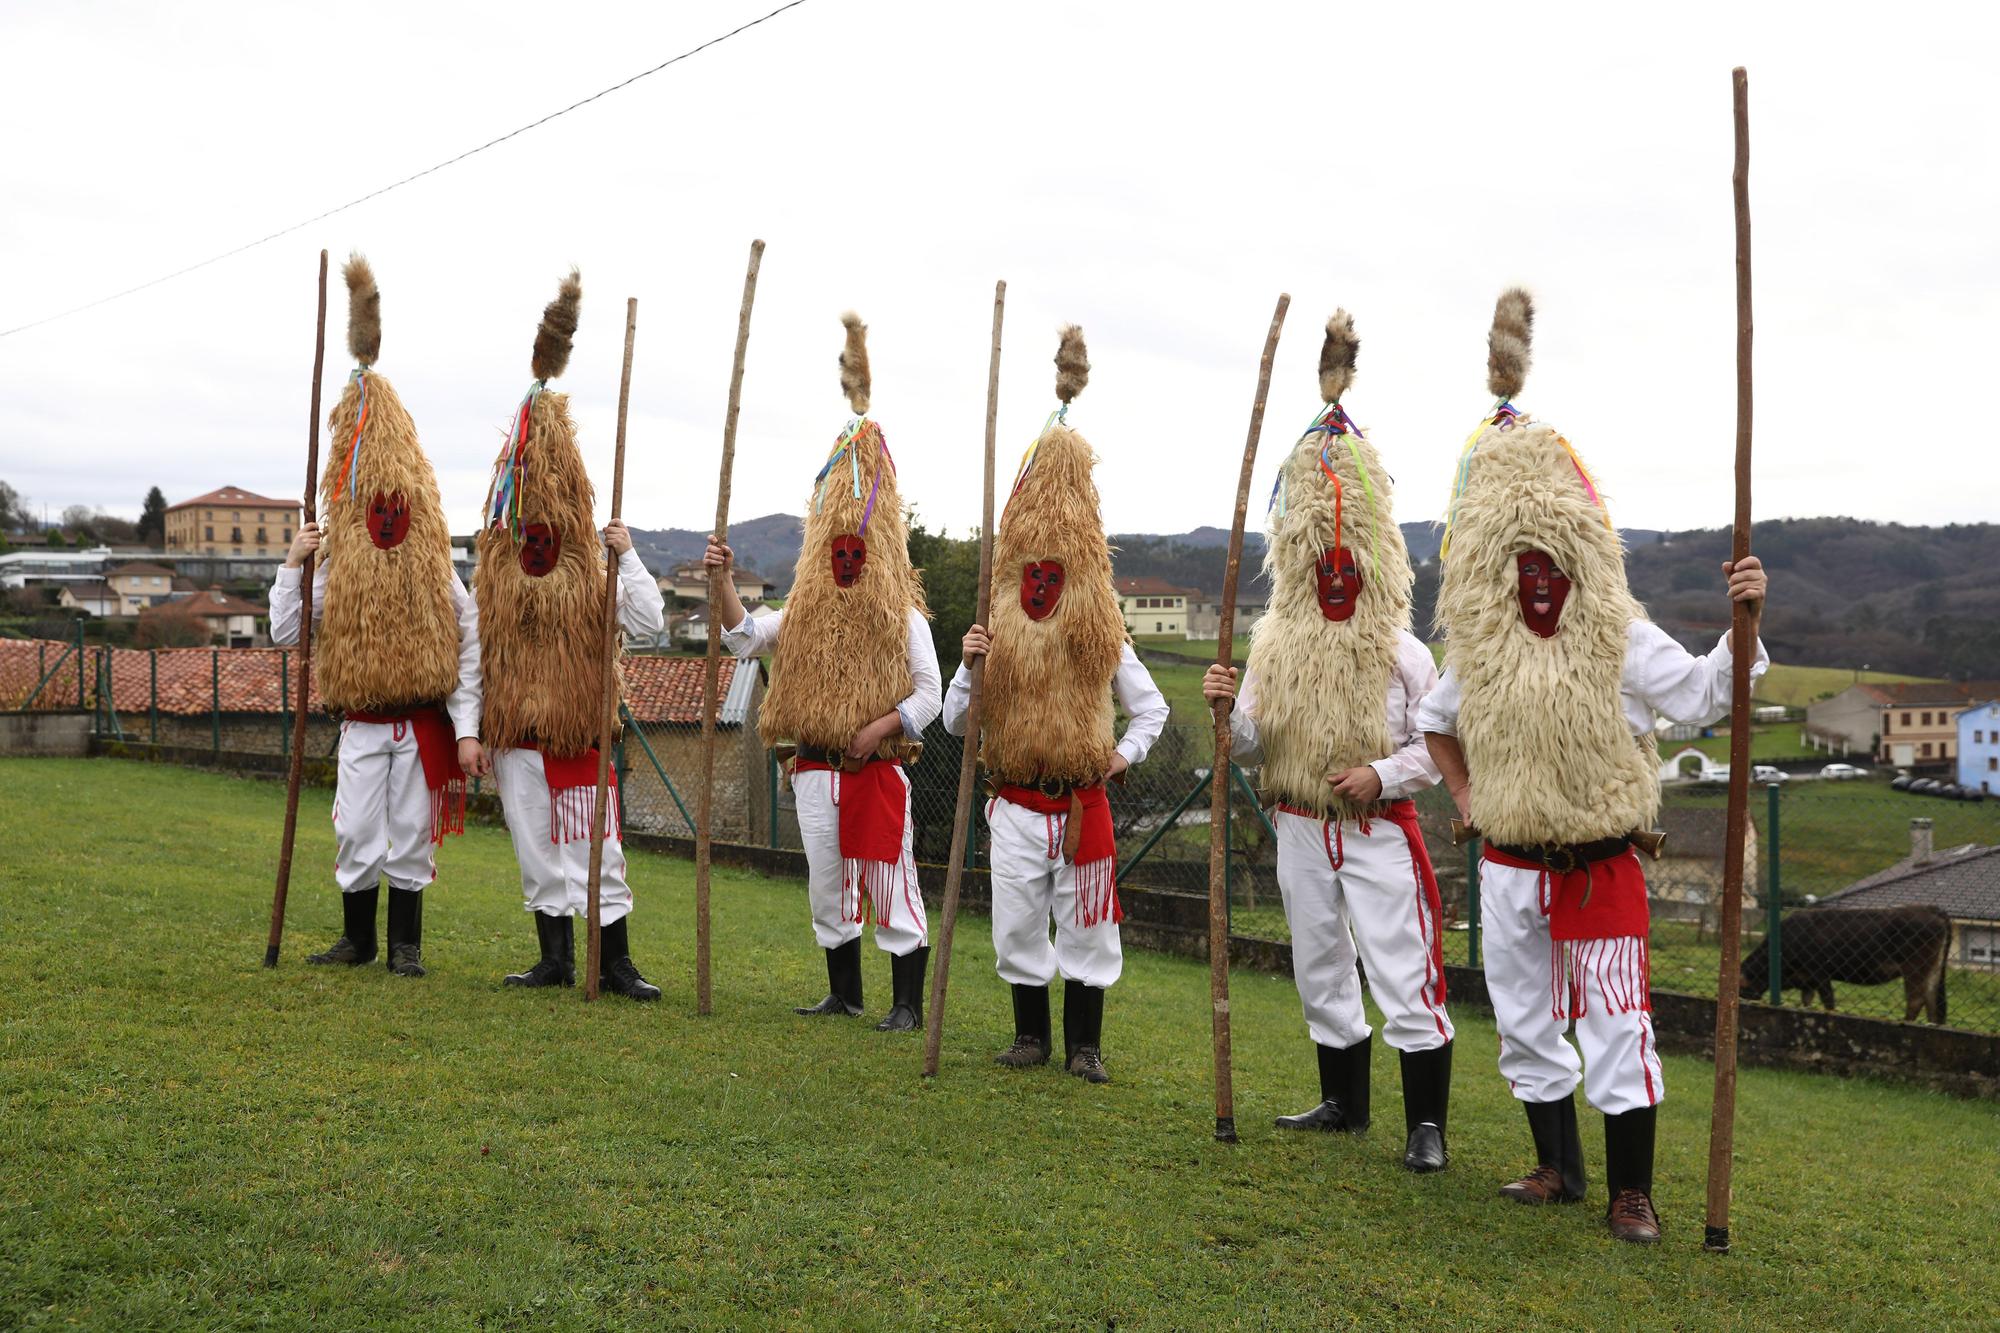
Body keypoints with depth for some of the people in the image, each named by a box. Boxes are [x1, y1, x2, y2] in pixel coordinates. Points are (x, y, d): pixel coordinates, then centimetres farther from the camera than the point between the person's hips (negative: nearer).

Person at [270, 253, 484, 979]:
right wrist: (291, 564, -6)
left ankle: (405, 944, 15)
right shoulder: (334, 576, 3)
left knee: (410, 836, 3)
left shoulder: (440, 578, -3)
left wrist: (467, 730, -10)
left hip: (421, 723, -2)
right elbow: (284, 632, 4)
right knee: (356, 834, 6)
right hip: (360, 726, 2)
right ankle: (357, 937, 23)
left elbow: (469, 652, -5)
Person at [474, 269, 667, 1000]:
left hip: (579, 734, -3)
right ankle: (555, 958, 20)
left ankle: (615, 963, 8)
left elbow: (650, 623, -13)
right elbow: (478, 657, 9)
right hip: (517, 735, 3)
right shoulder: (495, 579, 7)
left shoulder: (597, 575, -1)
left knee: (596, 847, 0)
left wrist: (627, 556, -19)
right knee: (539, 850, 9)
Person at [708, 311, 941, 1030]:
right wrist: (723, 579, -7)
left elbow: (927, 694, -6)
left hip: (878, 769, -5)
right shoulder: (805, 612, 12)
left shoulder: (904, 616, -2)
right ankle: (843, 994, 25)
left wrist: (878, 729, -18)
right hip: (816, 768, 5)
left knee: (890, 881, -2)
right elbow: (743, 637, 4)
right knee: (826, 883, 12)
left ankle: (907, 1002, 6)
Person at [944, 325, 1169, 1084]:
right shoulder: (997, 635, 3)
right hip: (1016, 803, 1)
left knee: (1087, 928, 4)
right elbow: (957, 722, 2)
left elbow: (1151, 706, 12)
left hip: (1083, 804, -1)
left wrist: (1126, 754, -3)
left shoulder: (1105, 640, 2)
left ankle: (1084, 1045, 16)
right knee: (1017, 927, 6)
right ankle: (1031, 1035, 22)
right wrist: (970, 669, -14)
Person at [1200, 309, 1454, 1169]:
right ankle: (1344, 1102, 30)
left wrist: (1382, 776, -20)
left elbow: (1438, 746, -5)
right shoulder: (1275, 647, 4)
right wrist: (1228, 712, -15)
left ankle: (1426, 1124, 6)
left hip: (1380, 832, -4)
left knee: (1405, 976, -5)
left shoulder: (1403, 654, -7)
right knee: (1319, 971, 14)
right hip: (1301, 830, 5)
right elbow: (1252, 747, 4)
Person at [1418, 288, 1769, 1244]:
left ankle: (1630, 1190, 12)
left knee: (1618, 1025, -2)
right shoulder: (1478, 651, 3)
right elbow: (1434, 720, 21)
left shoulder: (1623, 638, -7)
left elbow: (1706, 695, -15)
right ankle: (1557, 1169, 29)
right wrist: (1463, 794, 11)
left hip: (1599, 864, -4)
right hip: (1510, 863, 4)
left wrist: (1743, 626, -29)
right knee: (1526, 1024, 12)